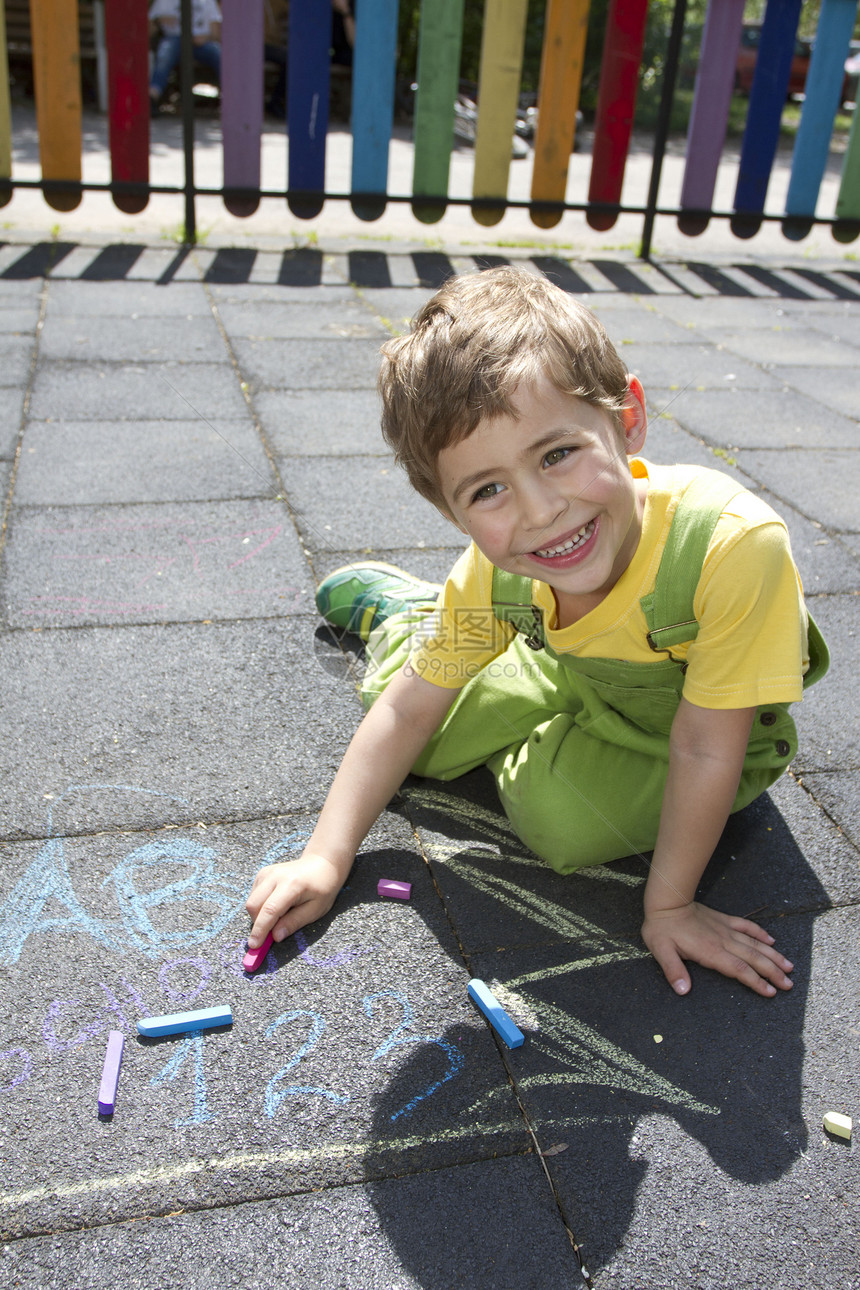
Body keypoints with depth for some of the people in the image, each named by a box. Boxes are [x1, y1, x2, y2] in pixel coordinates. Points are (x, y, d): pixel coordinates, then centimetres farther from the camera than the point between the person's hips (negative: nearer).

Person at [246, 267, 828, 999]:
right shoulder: (492, 571, -27)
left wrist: (669, 906, -20)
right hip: (574, 676, 3)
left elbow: (704, 750, -31)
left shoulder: (735, 546, -43)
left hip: (697, 724, -3)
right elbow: (408, 709, -14)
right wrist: (326, 860, -19)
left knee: (562, 816, -25)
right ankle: (399, 610, 33)